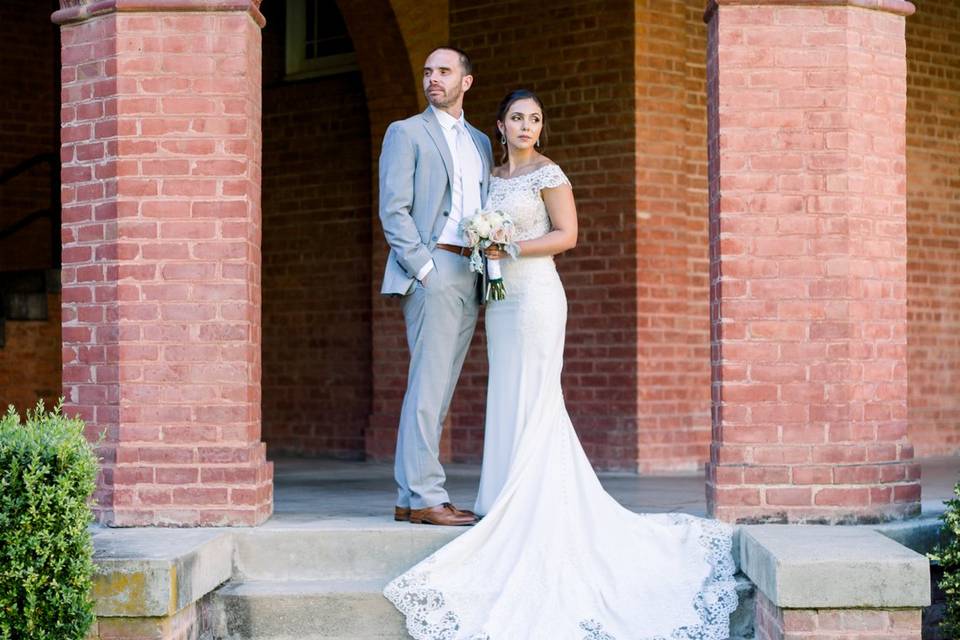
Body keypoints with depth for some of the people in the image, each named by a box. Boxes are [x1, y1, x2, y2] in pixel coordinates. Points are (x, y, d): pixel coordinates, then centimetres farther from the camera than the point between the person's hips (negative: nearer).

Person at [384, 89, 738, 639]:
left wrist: (509, 248, -15)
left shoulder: (548, 173, -5)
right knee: (509, 399, 7)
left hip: (536, 293, -7)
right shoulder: (495, 178, 16)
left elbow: (566, 235, -10)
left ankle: (536, 510, -4)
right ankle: (511, 506, 10)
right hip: (501, 296, 7)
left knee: (532, 399, -7)